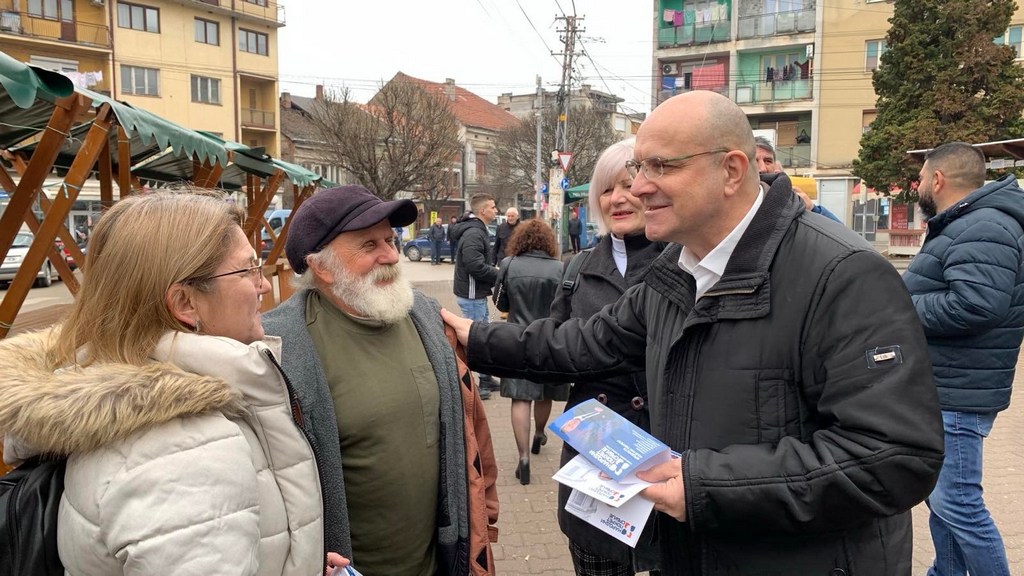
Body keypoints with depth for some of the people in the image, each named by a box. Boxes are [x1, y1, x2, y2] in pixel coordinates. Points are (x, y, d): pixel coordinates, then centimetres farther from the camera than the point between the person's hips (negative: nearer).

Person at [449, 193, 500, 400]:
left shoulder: (476, 230, 13)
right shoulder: (473, 234, -21)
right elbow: (476, 266, -28)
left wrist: (495, 271, 4)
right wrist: (499, 274, -16)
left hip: (478, 294, 11)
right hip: (472, 295, -11)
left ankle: (485, 378, 29)